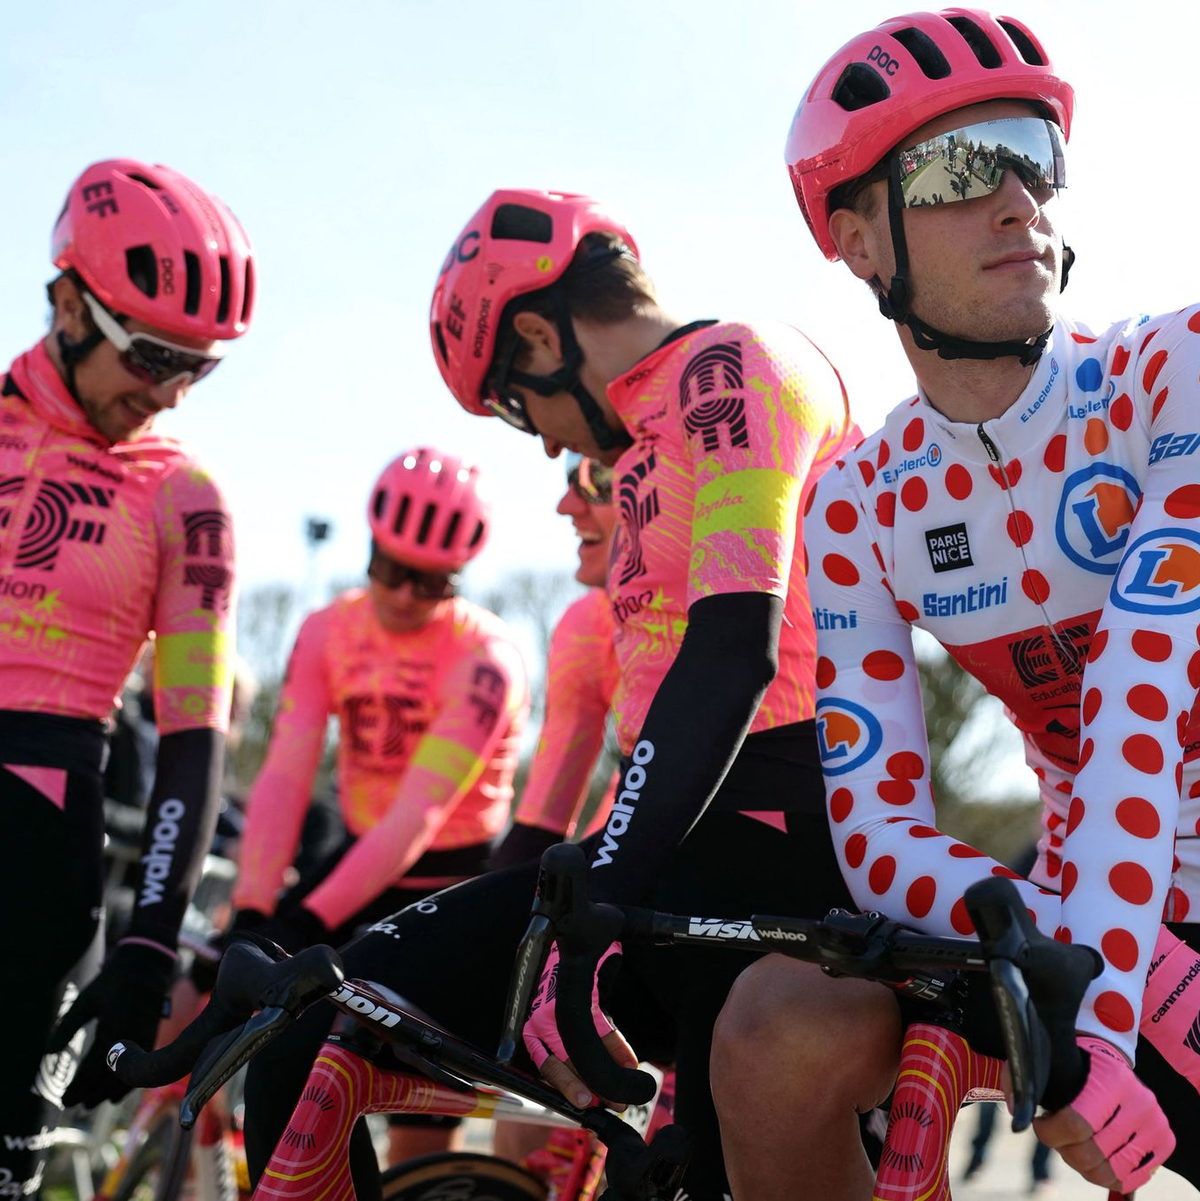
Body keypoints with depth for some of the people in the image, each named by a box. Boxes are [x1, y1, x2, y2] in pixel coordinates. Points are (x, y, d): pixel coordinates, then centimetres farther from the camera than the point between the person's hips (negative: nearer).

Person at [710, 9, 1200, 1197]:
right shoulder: (861, 509, -1)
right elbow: (878, 830, -9)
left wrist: (1092, 1013, -35)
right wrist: (1071, 955, -29)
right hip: (1099, 915, 3)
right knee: (784, 1031, -22)